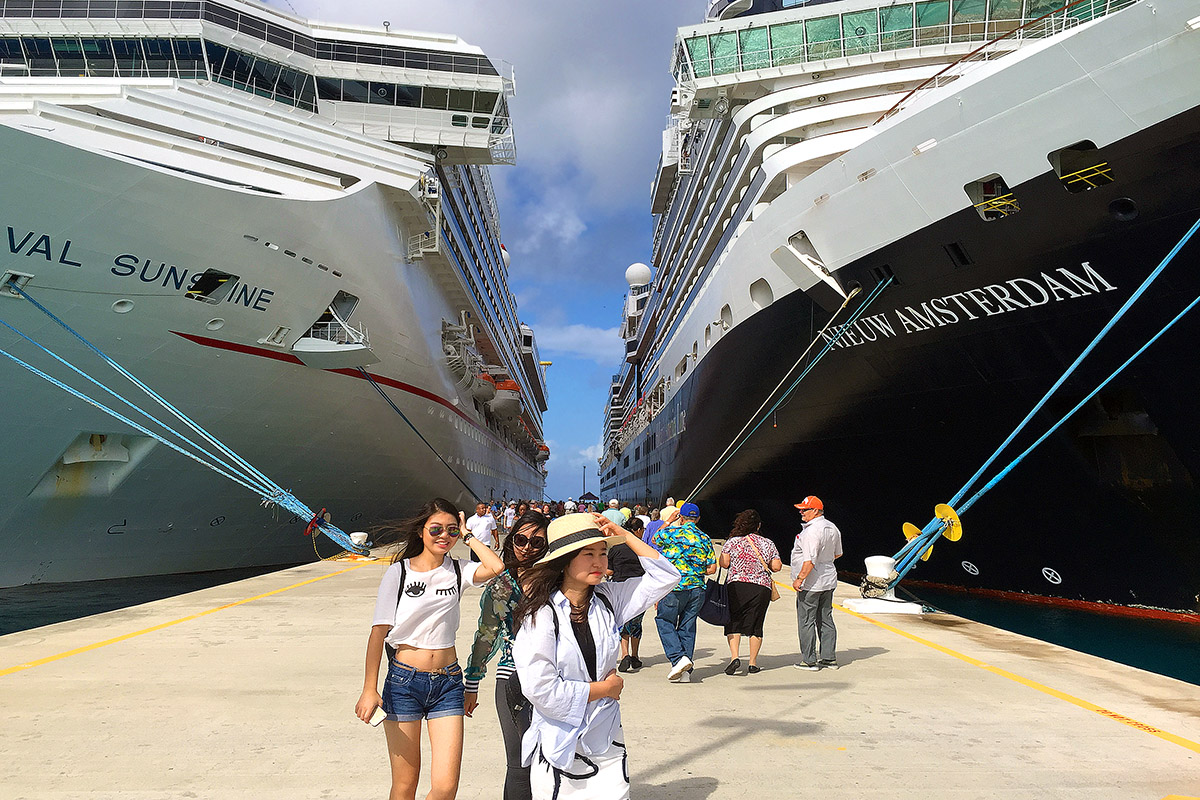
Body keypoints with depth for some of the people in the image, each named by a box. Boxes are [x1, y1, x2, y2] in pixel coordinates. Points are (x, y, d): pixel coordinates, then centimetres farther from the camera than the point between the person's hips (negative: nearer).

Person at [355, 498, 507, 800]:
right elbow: (378, 632, -3)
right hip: (404, 681, -1)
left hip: (447, 683, 2)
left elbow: (496, 567, -19)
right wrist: (369, 689, -7)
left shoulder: (458, 570, 2)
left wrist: (467, 535, -6)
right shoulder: (399, 572, -3)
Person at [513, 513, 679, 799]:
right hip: (559, 741, -4)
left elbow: (664, 577, 1)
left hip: (606, 740, 4)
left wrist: (625, 535, -7)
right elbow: (540, 689, -21)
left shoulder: (608, 599, -3)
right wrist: (604, 688, -11)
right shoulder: (541, 614, -16)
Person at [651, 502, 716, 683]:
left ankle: (678, 657, -9)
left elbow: (655, 539, 17)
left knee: (664, 621, 8)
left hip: (674, 588, -4)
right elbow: (712, 568, 4)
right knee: (688, 627, 11)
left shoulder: (671, 532, -5)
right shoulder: (705, 538, 7)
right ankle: (685, 671, 11)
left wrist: (671, 522, 24)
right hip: (697, 588, 4)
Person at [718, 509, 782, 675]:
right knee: (756, 625, 11)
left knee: (733, 623, 6)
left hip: (736, 585, -2)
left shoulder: (732, 541, -1)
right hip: (762, 587, 2)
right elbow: (777, 567, 3)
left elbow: (724, 563, -5)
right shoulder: (768, 543, 5)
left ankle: (734, 657, -10)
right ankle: (753, 663, 15)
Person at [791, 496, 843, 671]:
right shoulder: (832, 528, 7)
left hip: (810, 583, -9)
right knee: (826, 620, 15)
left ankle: (809, 660, 5)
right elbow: (838, 553, 19)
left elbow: (810, 560, -28)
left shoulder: (812, 531, -22)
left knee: (806, 621, 1)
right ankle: (829, 659, 21)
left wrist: (799, 578, -22)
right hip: (829, 581, 9)